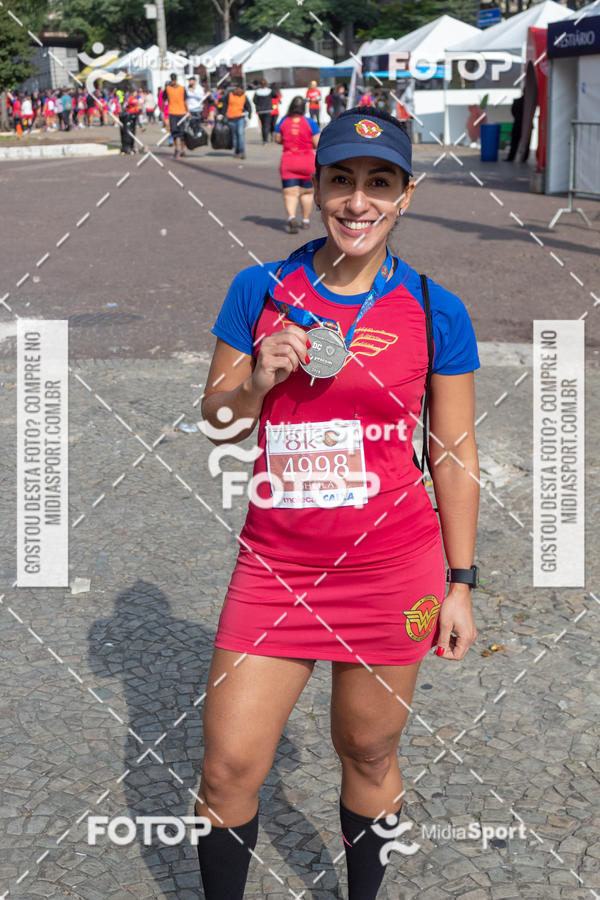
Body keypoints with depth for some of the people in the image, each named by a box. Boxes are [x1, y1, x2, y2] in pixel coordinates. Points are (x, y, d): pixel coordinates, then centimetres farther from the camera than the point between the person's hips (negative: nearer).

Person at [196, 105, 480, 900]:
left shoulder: (434, 312, -2)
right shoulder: (259, 290, 1)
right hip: (275, 565, 1)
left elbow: (455, 456, 3)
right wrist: (258, 381, -13)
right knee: (228, 770, 3)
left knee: (368, 753, 12)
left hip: (393, 567, -1)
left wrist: (460, 583, 2)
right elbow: (215, 426, 8)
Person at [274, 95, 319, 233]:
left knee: (290, 193, -5)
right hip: (307, 160, 0)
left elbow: (278, 139, 8)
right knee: (307, 192, 18)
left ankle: (291, 217, -29)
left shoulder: (283, 122, -2)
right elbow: (317, 144, -7)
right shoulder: (310, 122, -7)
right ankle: (306, 220, 28)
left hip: (288, 160, 0)